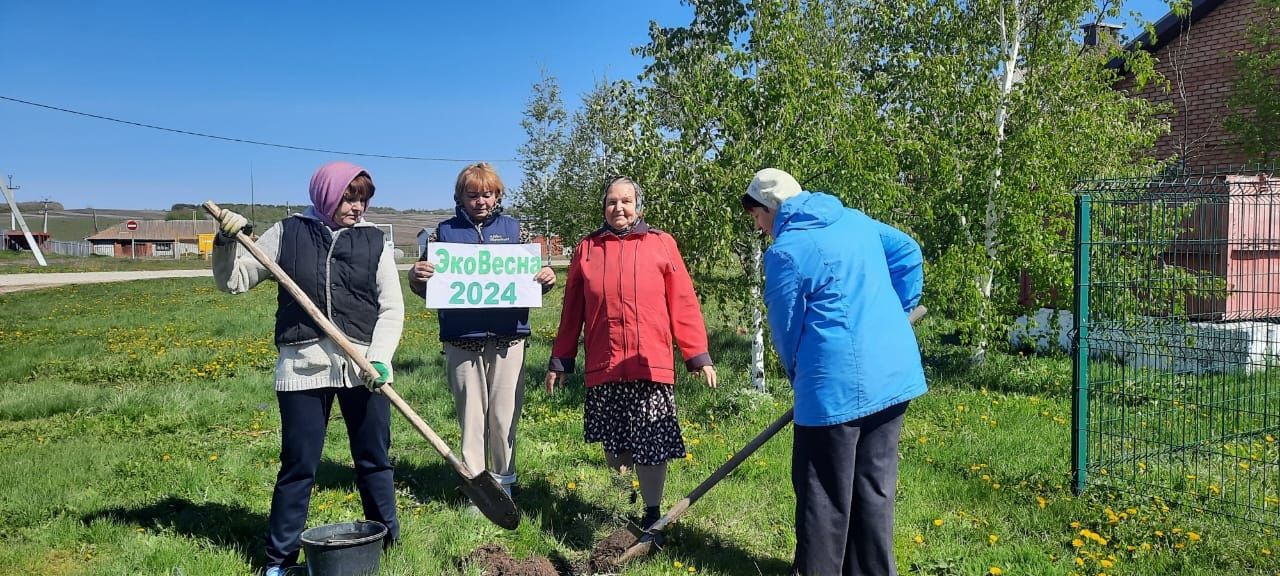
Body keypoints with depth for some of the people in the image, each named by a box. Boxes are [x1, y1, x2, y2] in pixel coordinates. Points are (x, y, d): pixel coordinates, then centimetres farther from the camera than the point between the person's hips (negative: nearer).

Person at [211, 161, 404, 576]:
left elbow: (391, 309, 2)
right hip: (303, 366, -1)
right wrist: (226, 243, -11)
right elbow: (234, 281, 7)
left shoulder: (374, 241, 5)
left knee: (374, 460, 10)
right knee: (298, 465, 6)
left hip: (364, 366, 1)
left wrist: (380, 358, -12)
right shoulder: (287, 233, 4)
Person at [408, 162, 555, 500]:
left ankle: (503, 482, 21)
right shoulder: (445, 232, 7)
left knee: (505, 417, 5)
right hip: (461, 340, 0)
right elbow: (426, 289, 9)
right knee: (471, 417, 6)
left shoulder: (513, 229, 8)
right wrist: (416, 278, -14)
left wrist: (547, 279, -9)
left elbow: (533, 276, 13)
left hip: (508, 338, 0)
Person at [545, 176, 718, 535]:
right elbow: (572, 312, 11)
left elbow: (683, 304, 1)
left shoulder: (662, 244, 3)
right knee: (614, 447, 8)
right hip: (604, 368, 2)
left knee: (651, 446, 1)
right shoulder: (587, 249, 8)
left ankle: (652, 513, 17)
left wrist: (699, 356, -3)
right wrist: (559, 361, 11)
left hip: (652, 364, -2)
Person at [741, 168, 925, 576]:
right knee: (874, 486, 15)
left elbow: (787, 330, -3)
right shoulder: (856, 220, 12)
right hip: (893, 373, 8)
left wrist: (801, 381, 14)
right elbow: (909, 254, 20)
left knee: (826, 494, 6)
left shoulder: (785, 251, -10)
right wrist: (889, 315, 21)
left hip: (837, 384, -8)